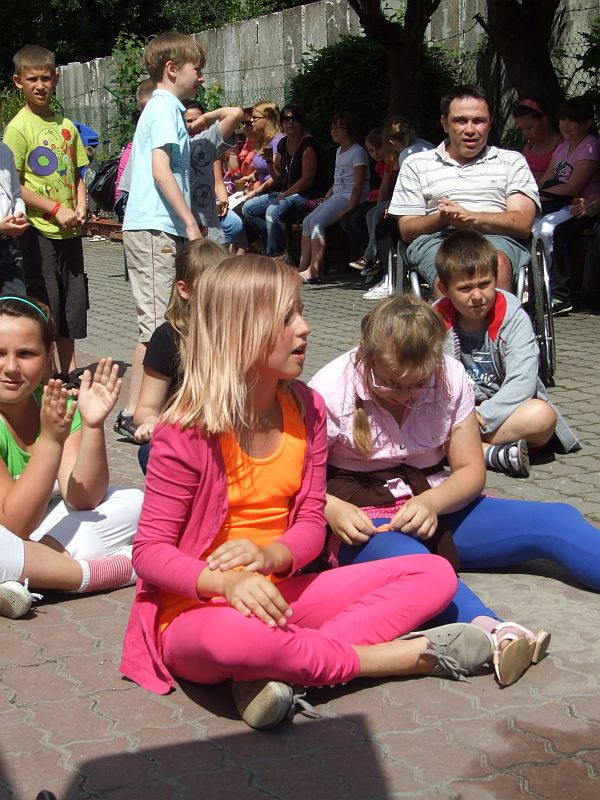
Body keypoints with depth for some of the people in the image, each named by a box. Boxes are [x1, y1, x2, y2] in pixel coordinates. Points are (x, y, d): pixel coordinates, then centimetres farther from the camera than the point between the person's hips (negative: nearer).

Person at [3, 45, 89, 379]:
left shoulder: (66, 125, 10)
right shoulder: (19, 126, -8)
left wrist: (80, 207, -2)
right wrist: (56, 210, -16)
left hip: (69, 231, 6)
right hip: (38, 230, -6)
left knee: (72, 304, 12)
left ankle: (70, 373, 24)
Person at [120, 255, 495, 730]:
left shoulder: (306, 410, 2)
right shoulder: (186, 432, -16)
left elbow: (310, 521, 2)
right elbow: (149, 551, -14)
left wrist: (270, 556, -23)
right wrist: (225, 581, -33)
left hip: (278, 593, 6)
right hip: (197, 610, -6)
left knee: (436, 575, -5)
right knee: (234, 635, -44)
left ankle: (276, 669, -22)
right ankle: (404, 656, -21)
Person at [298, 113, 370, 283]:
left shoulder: (358, 152, -8)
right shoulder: (339, 151, 20)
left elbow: (358, 185, -15)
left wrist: (349, 209, -22)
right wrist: (325, 198, 14)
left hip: (351, 198, -9)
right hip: (336, 196, 9)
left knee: (317, 222, -25)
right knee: (307, 221, -5)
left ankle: (313, 271, -29)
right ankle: (303, 268, -9)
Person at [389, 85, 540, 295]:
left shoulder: (512, 161, 22)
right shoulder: (416, 164, 24)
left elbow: (523, 224, 7)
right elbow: (407, 230, 16)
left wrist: (470, 217, -8)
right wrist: (442, 218, -6)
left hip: (498, 239, 0)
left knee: (497, 262, -38)